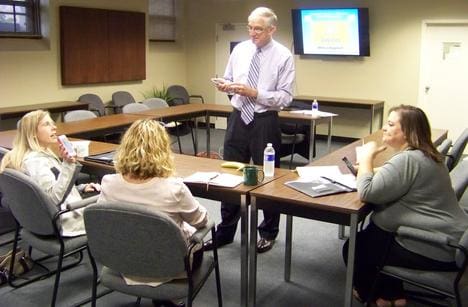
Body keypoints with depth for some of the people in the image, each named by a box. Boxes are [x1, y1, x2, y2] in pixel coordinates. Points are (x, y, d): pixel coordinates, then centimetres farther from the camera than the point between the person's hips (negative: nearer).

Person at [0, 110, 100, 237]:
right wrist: (67, 165, -37)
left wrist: (82, 188, 7)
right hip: (65, 223, -10)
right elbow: (55, 197, -31)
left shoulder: (42, 155, 11)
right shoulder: (35, 161, -21)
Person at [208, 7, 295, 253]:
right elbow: (229, 80, 13)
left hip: (265, 122, -4)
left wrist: (255, 93, -22)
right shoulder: (240, 49, 5)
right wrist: (225, 86, -10)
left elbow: (285, 97, -11)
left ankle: (268, 233, 28)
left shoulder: (283, 56, -7)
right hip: (238, 118, 4)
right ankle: (225, 232, 25)